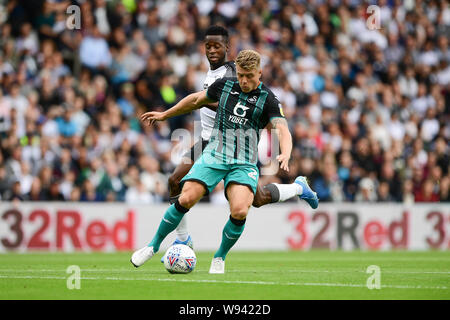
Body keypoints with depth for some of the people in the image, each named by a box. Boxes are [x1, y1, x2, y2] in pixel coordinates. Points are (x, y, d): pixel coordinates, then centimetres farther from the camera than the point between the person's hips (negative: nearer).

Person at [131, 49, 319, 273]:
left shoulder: (268, 100, -2)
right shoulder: (225, 85, 8)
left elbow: (282, 130, -16)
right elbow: (197, 100, 25)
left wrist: (285, 155, -38)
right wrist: (164, 115, 31)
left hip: (244, 163, -2)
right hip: (213, 155, 2)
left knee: (239, 211, -25)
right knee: (186, 199, -18)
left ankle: (220, 257, 2)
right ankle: (154, 245, 3)